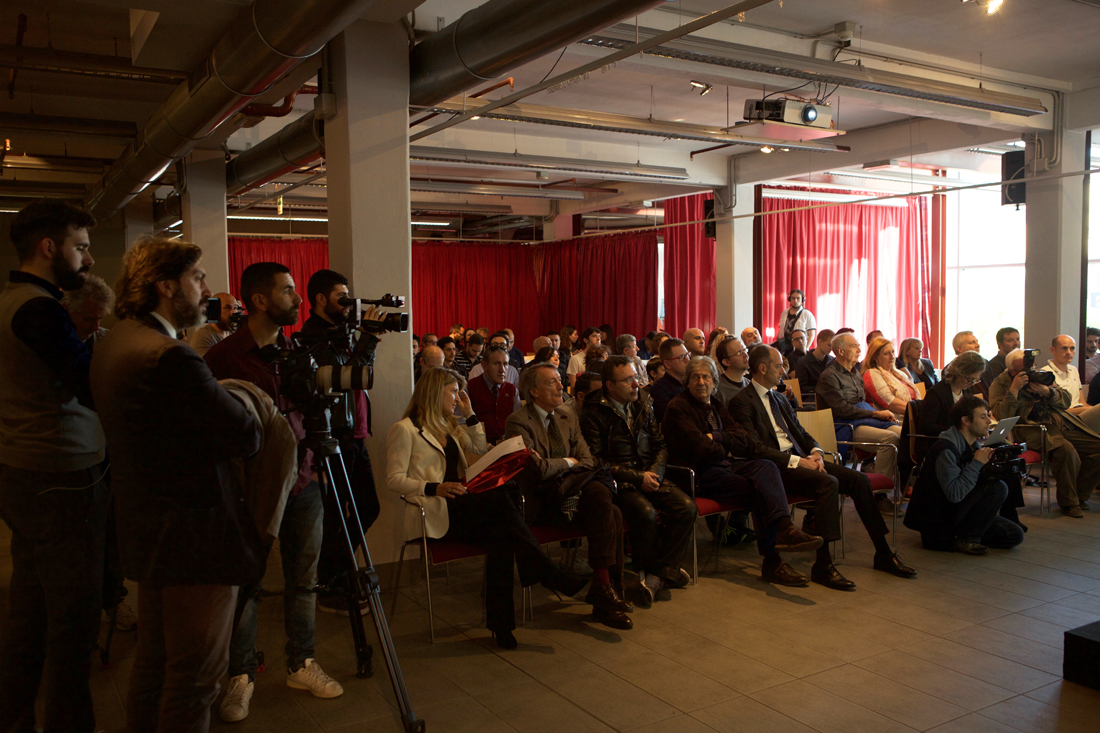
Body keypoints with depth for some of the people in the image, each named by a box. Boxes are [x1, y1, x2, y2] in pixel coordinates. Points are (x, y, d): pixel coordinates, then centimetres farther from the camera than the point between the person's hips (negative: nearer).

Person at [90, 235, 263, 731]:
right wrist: (241, 406, 0)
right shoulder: (170, 357, -24)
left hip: (144, 529, 10)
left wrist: (218, 397, 7)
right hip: (193, 535, -10)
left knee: (154, 656, 24)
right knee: (196, 672, 2)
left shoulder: (110, 344, 8)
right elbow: (246, 438, -20)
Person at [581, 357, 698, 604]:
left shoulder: (644, 405, 12)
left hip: (648, 475, 6)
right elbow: (596, 461, -10)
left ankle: (656, 575, -13)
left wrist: (654, 472, -5)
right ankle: (657, 570, -6)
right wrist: (637, 478, -16)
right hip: (617, 481, -5)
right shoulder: (594, 413, -6)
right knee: (645, 512, -33)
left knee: (686, 507, -19)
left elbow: (660, 446, 16)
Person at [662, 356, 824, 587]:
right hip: (698, 475, -7)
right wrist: (726, 448, 2)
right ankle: (772, 561, -29)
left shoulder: (715, 406, 21)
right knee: (757, 488, -26)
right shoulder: (677, 408, -4)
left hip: (724, 464, 7)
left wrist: (717, 437, -6)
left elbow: (744, 442, 11)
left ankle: (783, 527, -36)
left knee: (766, 466, -22)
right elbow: (701, 449, -15)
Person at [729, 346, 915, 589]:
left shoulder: (780, 398, 23)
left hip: (800, 458, 8)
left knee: (859, 479, -7)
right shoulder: (742, 402, -6)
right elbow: (755, 448, -16)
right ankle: (822, 565, -30)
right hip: (775, 467, -8)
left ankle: (883, 553, 3)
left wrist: (815, 453, -1)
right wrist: (796, 460, -19)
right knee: (828, 482, -32)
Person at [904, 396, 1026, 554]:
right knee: (998, 487, -18)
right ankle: (965, 538, -7)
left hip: (954, 511, 10)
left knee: (1015, 535, 5)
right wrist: (977, 463, -23)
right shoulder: (946, 448, -23)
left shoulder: (973, 444, 8)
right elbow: (954, 494, -29)